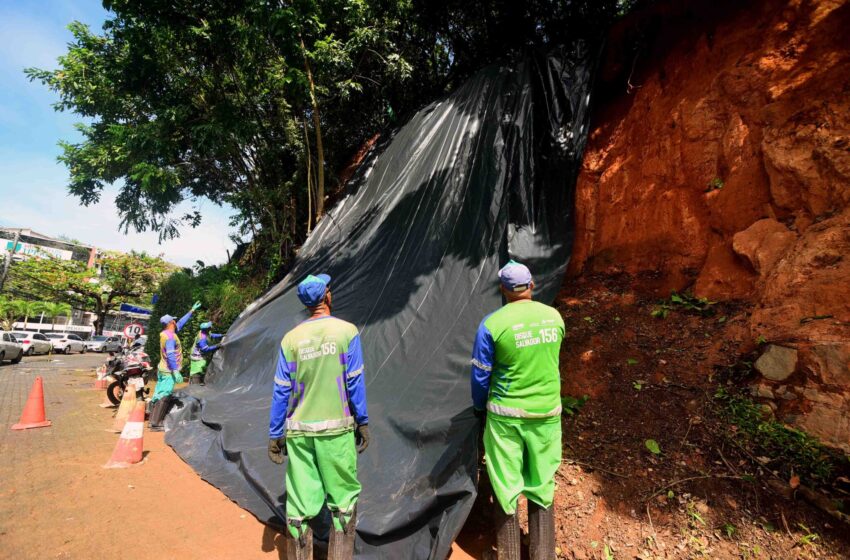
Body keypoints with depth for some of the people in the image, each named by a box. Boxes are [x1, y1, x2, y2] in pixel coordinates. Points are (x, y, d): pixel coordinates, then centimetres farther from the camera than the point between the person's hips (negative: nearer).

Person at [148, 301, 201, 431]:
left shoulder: (166, 333, 10)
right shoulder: (170, 336, -18)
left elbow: (181, 323, 22)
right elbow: (170, 355, -25)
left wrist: (192, 311, 28)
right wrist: (176, 371, -28)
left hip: (163, 370, 10)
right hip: (169, 372, -10)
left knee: (159, 395, 12)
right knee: (164, 397, -9)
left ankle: (152, 421, 18)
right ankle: (155, 424, -8)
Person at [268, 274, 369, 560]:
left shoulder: (291, 338, 1)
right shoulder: (346, 331, -7)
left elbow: (281, 391, 2)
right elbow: (355, 382, -6)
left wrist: (275, 435, 10)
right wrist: (362, 422, 3)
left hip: (298, 431, 3)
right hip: (336, 429, -3)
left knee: (300, 503, 13)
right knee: (344, 497, 13)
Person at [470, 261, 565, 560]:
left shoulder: (492, 323, -16)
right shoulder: (555, 317, -3)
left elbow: (481, 375, -7)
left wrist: (479, 407, 10)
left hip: (506, 414, -3)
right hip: (547, 412, 4)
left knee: (506, 489, 13)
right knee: (542, 488, 19)